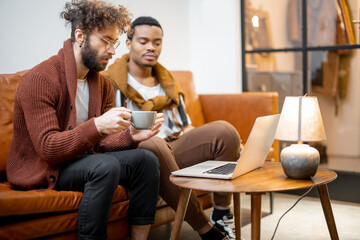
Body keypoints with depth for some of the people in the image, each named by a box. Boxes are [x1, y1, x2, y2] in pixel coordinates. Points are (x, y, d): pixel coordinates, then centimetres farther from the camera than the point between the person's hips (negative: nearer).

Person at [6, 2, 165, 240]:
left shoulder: (103, 84, 5)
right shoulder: (39, 79, -19)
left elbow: (102, 142, 3)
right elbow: (47, 148, -26)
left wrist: (131, 136, -19)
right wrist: (97, 126, -38)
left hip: (82, 159, 8)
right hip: (40, 169, -7)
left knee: (146, 159, -11)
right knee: (106, 166, -32)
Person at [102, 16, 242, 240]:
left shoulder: (168, 82, 24)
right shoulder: (110, 82, 4)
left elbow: (186, 127, 22)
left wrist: (228, 143, 5)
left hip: (175, 150, 5)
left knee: (224, 129, -19)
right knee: (153, 145, -41)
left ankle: (222, 213, -8)